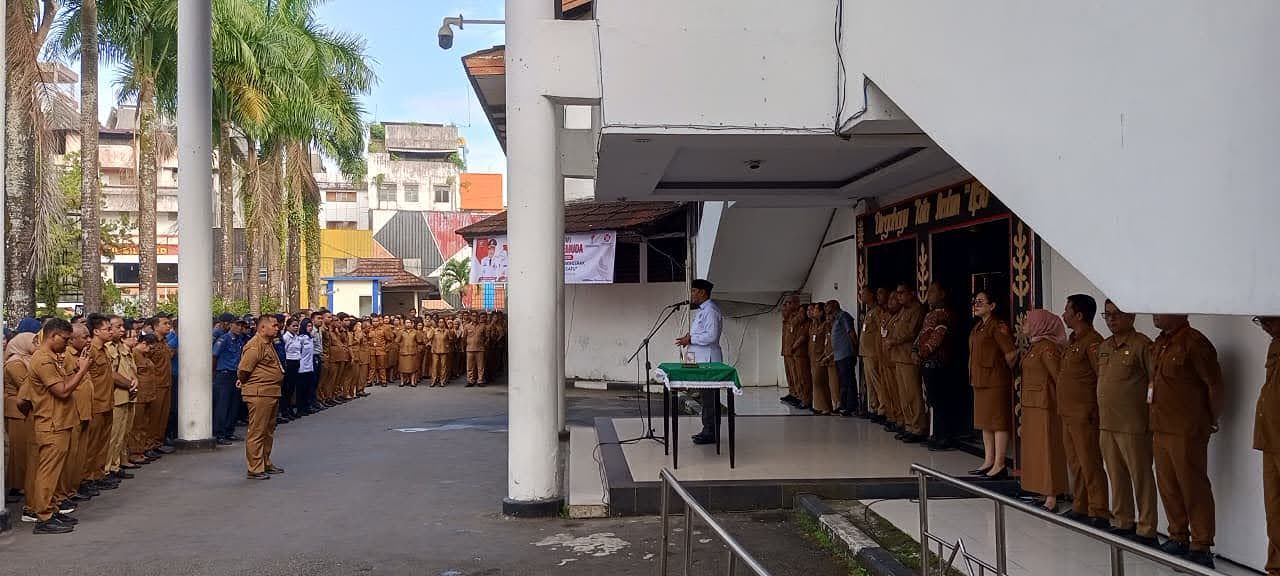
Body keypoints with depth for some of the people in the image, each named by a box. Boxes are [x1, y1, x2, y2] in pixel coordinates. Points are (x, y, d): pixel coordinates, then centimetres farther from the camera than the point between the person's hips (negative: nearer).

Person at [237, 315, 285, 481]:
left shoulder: (268, 343, 16)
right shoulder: (255, 345, -17)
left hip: (271, 392, 10)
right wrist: (244, 382, -1)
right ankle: (255, 469, 1)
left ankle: (265, 463, 30)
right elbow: (243, 369, -19)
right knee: (257, 432, -4)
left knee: (268, 431, 18)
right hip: (259, 394, -10)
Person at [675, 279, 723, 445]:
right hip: (701, 361, 11)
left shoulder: (710, 310, -15)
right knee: (707, 397, 15)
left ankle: (711, 433, -1)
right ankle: (708, 430, 22)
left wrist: (690, 339, -18)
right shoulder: (702, 310, 18)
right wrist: (690, 337, 7)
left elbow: (711, 336, -23)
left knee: (710, 398, -5)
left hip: (708, 361, -11)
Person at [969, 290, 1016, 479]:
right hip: (980, 381, 10)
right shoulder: (978, 327, 15)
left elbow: (1011, 353, -18)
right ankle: (989, 462, 21)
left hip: (995, 380, -10)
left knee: (998, 422, -5)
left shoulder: (998, 327, -13)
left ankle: (999, 465, -2)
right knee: (985, 423, 13)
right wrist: (975, 377, 16)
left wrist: (1001, 370, -4)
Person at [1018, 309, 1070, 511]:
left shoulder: (1047, 347, -15)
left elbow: (1059, 377, -19)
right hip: (1031, 406, 9)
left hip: (1044, 407, -9)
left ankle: (1051, 501, 0)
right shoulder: (1034, 347, 14)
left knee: (1047, 451, -5)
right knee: (1035, 451, 12)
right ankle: (1045, 496, 20)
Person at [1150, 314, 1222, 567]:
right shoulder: (1160, 343, 12)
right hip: (1161, 430, 8)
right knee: (1168, 487, 15)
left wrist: (1210, 421, -3)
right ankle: (1178, 538, 27)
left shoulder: (1193, 342, -15)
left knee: (1193, 489, 0)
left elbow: (1215, 384, -12)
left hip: (1186, 432, -8)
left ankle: (1201, 548, 9)